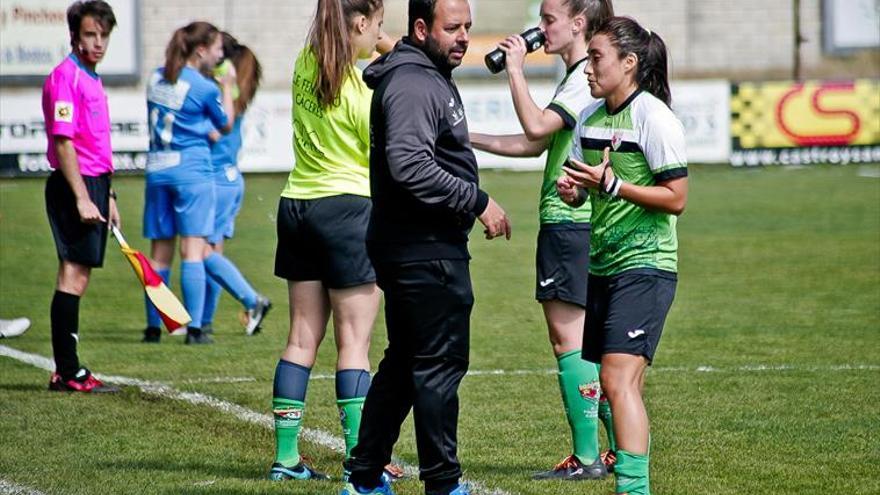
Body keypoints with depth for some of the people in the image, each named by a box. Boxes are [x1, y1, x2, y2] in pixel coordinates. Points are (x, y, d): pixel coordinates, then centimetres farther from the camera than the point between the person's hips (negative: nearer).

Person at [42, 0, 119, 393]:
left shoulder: (91, 79, 18)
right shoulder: (65, 77, -12)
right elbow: (62, 142, -18)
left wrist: (106, 196, 25)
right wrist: (82, 198, -22)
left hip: (93, 185, 10)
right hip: (73, 185, -10)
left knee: (78, 276, 10)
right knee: (73, 275, -10)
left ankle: (67, 370, 13)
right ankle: (68, 372, -10)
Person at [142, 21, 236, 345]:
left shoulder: (157, 79, 8)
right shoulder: (205, 88, -9)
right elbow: (226, 126, 6)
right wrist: (227, 87, 17)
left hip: (157, 169, 6)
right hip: (192, 168, -6)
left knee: (160, 254, 10)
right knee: (193, 249, -6)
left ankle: (153, 327, 12)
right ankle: (194, 328, -11)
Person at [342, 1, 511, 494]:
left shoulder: (429, 78, 17)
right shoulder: (413, 84, -17)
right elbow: (410, 166, -28)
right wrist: (478, 202, -23)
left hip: (412, 246, 11)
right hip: (427, 249, -11)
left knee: (404, 361, 15)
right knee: (441, 362, -5)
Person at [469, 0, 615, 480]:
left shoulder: (587, 77, -13)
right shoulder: (577, 76, 19)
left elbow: (537, 126, -23)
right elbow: (536, 144, 22)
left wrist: (515, 70, -14)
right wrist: (469, 139, 20)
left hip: (571, 221, -10)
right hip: (571, 221, 10)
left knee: (568, 337, -8)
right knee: (584, 340, 12)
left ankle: (587, 456, -7)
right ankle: (622, 449, 14)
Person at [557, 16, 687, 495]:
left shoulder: (654, 118, -11)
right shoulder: (589, 118, 11)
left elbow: (676, 199, -14)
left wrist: (611, 184, -21)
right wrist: (571, 188, -2)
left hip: (644, 265, -8)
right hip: (602, 264, 8)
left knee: (619, 379, -18)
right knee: (615, 382, 11)